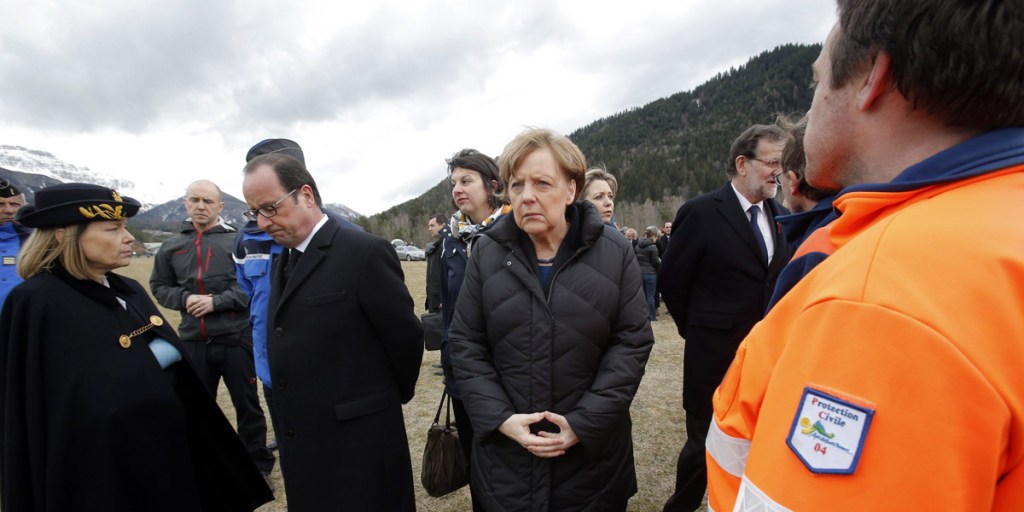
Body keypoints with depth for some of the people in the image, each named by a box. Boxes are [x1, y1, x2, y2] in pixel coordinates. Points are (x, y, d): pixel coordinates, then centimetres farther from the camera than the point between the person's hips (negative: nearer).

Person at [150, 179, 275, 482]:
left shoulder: (237, 241, -7)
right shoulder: (171, 247, 7)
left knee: (247, 405, 9)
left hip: (235, 338, -4)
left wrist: (216, 301, -18)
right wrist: (184, 299, -7)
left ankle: (259, 465, 27)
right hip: (192, 341, 4)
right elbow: (160, 287, 12)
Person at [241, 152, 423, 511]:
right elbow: (290, 342, 13)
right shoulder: (282, 264, 10)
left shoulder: (365, 252, -17)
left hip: (358, 445, -7)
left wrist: (391, 398, 3)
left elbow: (405, 338, -12)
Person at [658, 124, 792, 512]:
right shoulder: (701, 212, -11)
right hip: (715, 356, -5)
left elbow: (782, 279, 13)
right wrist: (697, 330, 1)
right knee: (705, 444, 8)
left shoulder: (781, 216, 5)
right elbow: (671, 280, -7)